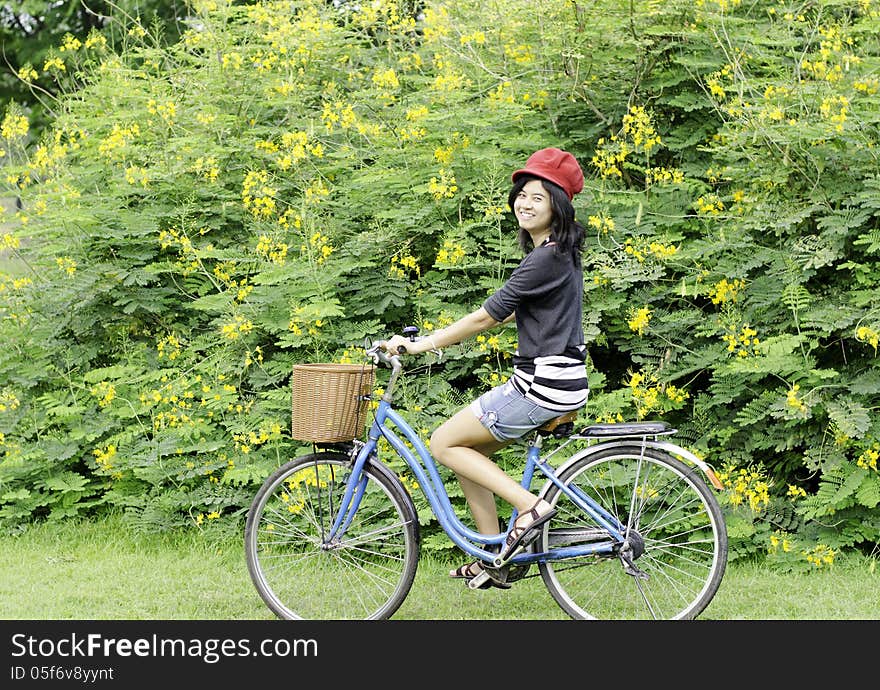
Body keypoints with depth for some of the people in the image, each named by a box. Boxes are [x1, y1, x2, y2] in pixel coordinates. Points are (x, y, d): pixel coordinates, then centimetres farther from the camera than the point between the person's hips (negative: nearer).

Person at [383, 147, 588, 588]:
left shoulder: (547, 258, -17)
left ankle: (529, 505, -8)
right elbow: (511, 313, 24)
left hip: (545, 386, -10)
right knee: (467, 449, 15)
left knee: (444, 444, -1)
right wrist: (445, 337, 20)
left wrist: (423, 345, -9)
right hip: (546, 380, 10)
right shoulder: (555, 253, 15)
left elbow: (488, 316, -16)